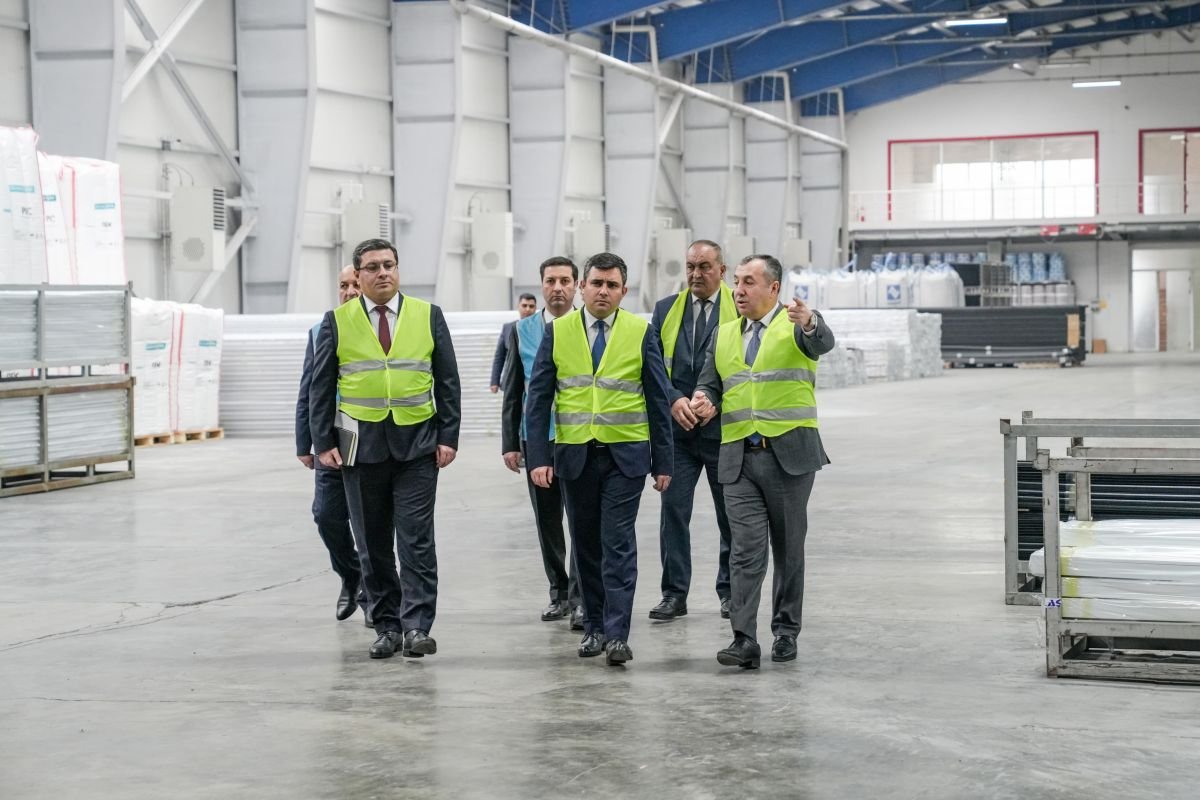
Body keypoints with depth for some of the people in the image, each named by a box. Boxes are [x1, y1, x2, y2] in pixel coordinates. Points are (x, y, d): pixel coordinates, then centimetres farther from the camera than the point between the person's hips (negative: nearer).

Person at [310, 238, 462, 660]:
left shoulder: (428, 316, 5)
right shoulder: (337, 322, 4)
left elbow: (447, 383, 5)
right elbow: (321, 387, 5)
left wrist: (448, 437, -2)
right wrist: (324, 443, -3)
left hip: (417, 444, -1)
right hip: (360, 446, 1)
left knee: (416, 539, -7)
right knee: (373, 543, 6)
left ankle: (417, 627, -7)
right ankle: (387, 626, 14)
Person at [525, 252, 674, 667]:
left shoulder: (641, 333, 1)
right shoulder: (557, 332, 3)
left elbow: (658, 400, 3)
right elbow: (538, 397, 2)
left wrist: (662, 462, 0)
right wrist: (539, 456, -6)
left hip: (625, 454, -2)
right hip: (574, 455, 2)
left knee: (618, 544, -7)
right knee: (586, 544, 10)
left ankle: (617, 634, -6)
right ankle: (594, 627, 20)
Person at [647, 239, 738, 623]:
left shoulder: (739, 309, -2)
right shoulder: (665, 309, 8)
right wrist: (674, 400, -11)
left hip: (723, 428, -2)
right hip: (677, 429, 2)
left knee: (731, 513, 7)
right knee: (673, 509, -1)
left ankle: (730, 591, 18)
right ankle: (674, 593, 5)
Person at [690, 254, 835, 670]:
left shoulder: (797, 324, -1)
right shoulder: (724, 334, 14)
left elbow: (823, 342, -23)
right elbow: (709, 383, 18)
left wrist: (808, 322, -46)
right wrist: (704, 400, -6)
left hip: (789, 454, -3)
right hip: (739, 458, 3)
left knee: (788, 548, 7)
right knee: (746, 550, -5)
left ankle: (785, 632, 18)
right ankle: (744, 639, -10)